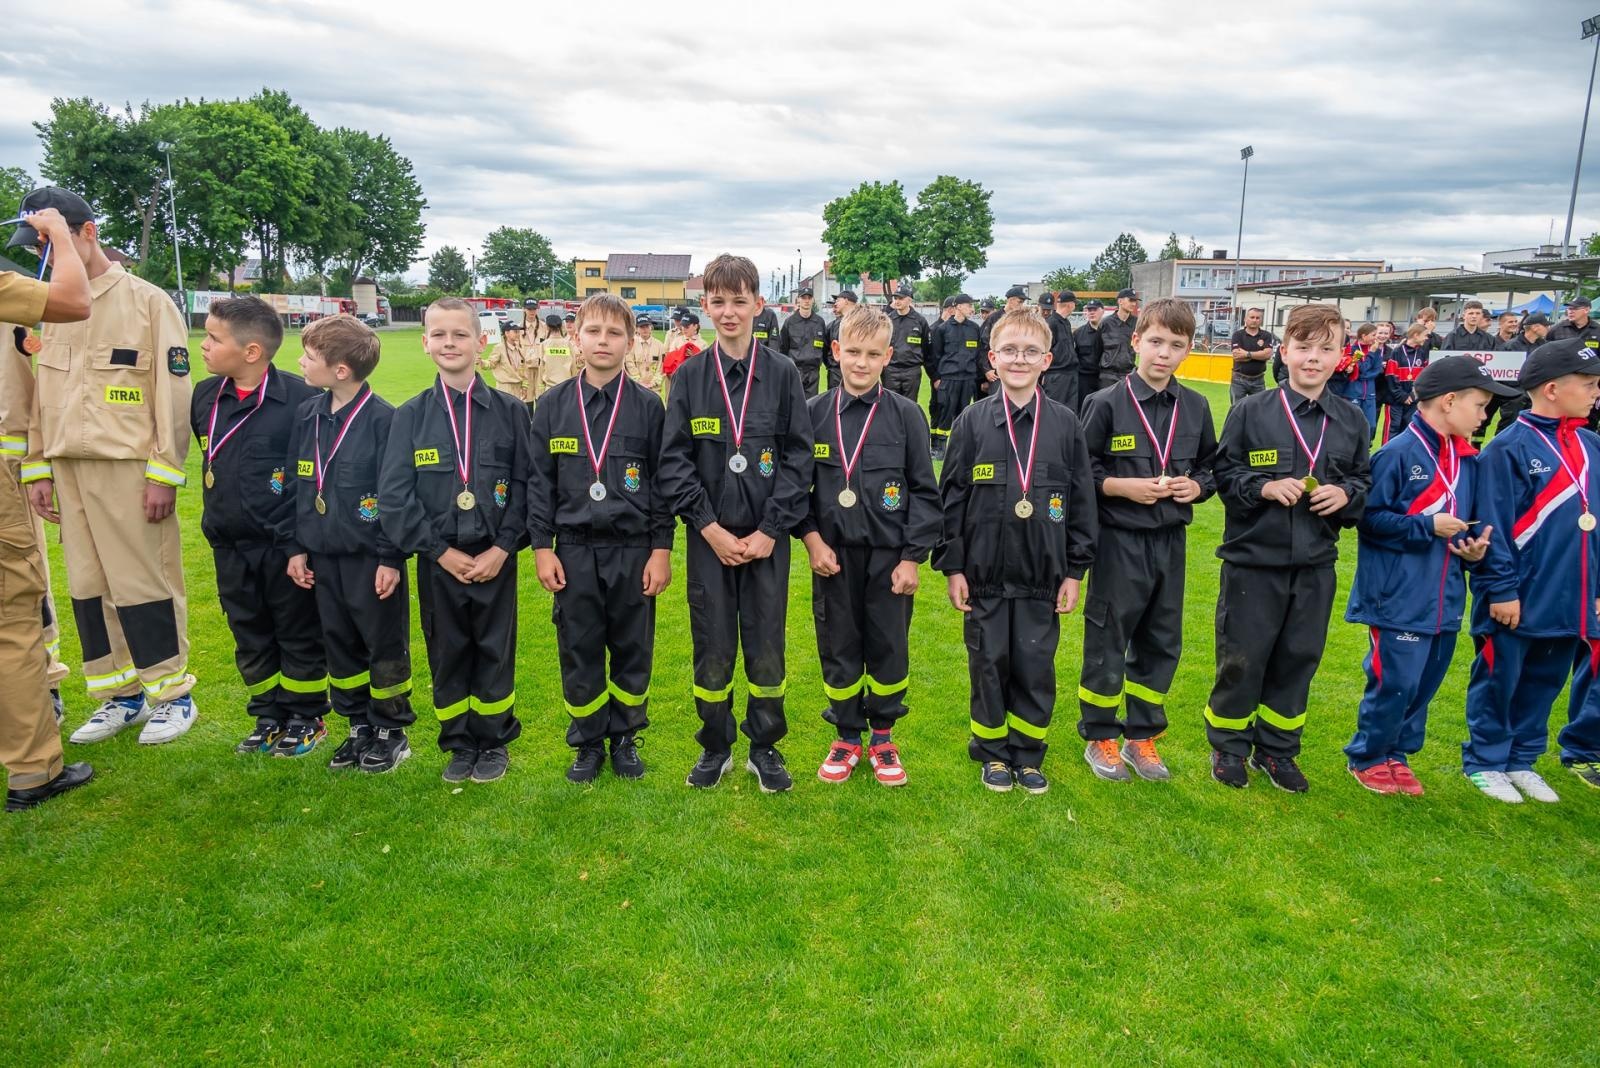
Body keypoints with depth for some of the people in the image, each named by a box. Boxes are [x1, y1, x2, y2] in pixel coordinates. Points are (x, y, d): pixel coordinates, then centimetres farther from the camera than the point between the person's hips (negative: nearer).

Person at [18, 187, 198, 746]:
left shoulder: (147, 301, -4)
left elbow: (173, 392, -8)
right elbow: (42, 391, 18)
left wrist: (164, 474, -13)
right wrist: (37, 468, 12)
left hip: (127, 467, -6)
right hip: (69, 469, 7)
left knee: (144, 585, -3)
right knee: (87, 588, 9)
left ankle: (172, 693, 10)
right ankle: (121, 695, 20)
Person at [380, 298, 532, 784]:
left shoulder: (509, 411, -1)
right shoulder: (411, 415, 0)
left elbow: (524, 485, -3)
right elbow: (394, 494, -4)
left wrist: (501, 549, -12)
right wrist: (441, 551, -10)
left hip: (495, 558, -1)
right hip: (438, 560, 1)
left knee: (495, 652, 9)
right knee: (446, 654, 11)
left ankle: (493, 742, 26)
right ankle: (459, 744, 28)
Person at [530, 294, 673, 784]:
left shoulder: (648, 406, -1)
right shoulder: (553, 406, 2)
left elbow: (663, 482, 0)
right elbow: (539, 481, 4)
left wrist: (662, 549, -4)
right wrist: (542, 546, -1)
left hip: (633, 550, -1)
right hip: (574, 551, 1)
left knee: (632, 650, 9)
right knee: (579, 651, 9)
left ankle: (625, 737, 27)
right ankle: (588, 743, 25)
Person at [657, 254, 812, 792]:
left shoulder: (783, 374, 0)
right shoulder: (690, 376, 2)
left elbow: (799, 457, -3)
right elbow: (674, 459, -1)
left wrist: (768, 531, -9)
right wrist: (711, 529, -9)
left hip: (767, 538, 0)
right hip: (710, 538, 1)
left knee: (766, 650, 7)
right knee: (712, 651, 7)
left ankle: (765, 747, 26)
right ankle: (715, 747, 26)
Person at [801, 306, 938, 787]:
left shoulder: (906, 415, -3)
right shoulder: (814, 413, 0)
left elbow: (925, 492, -1)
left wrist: (912, 557, -5)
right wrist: (811, 539, -5)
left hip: (889, 557, -1)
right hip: (832, 556, 1)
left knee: (888, 651, 9)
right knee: (838, 651, 10)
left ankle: (882, 736, 29)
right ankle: (848, 737, 29)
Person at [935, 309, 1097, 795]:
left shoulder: (1065, 424, 0)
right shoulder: (973, 421, -3)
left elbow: (1081, 500, 4)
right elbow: (951, 496, 0)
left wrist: (1075, 571, 3)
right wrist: (951, 566, -2)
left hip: (1042, 575, 1)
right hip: (985, 572, 0)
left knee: (1035, 667, 8)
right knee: (989, 663, 10)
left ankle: (1028, 754, 27)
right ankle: (992, 752, 27)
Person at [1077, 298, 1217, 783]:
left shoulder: (1196, 407, 6)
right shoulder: (1107, 404, -8)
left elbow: (1213, 467, 14)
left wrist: (1198, 486, -6)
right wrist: (1122, 486, -18)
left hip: (1170, 542, 5)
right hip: (1120, 542, -4)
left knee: (1161, 644, 13)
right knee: (1107, 642, 4)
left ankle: (1141, 736, 28)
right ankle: (1099, 738, 21)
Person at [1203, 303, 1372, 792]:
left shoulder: (1352, 421, 5)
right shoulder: (1250, 412, -6)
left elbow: (1364, 481, 12)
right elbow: (1223, 473, -3)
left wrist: (1346, 494, -8)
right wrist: (1264, 487, -18)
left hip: (1315, 564, 4)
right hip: (1253, 559, -3)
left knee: (1298, 658, 12)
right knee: (1242, 657, 4)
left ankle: (1276, 748, 30)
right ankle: (1228, 746, 23)